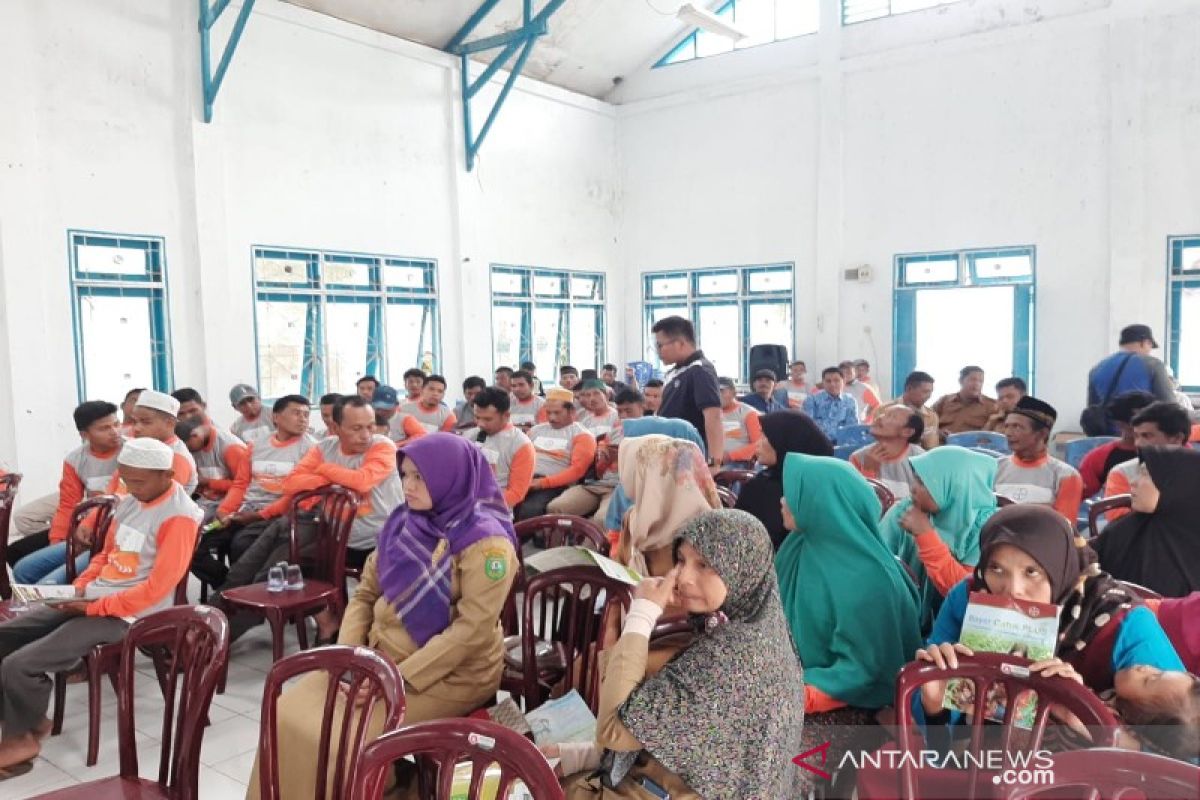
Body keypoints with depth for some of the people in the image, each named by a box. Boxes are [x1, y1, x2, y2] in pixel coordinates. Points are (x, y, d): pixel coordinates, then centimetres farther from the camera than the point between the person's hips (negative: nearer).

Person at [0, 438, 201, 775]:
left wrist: (94, 608, -16)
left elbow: (156, 588, -20)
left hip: (127, 615, -9)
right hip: (89, 599, 9)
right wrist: (78, 588, 4)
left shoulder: (178, 517, -18)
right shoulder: (130, 501, 8)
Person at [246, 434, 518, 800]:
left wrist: (400, 677, -23)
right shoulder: (404, 521, 5)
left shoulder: (485, 541, -17)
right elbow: (365, 594, 10)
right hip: (379, 657, 7)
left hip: (449, 675, -7)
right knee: (287, 715, -7)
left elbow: (472, 630, -22)